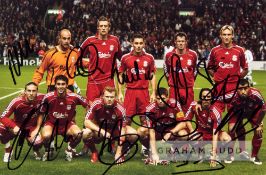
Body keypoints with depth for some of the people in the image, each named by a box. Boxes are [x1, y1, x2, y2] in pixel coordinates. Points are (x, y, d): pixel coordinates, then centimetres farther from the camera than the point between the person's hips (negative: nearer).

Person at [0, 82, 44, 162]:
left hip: (31, 127, 0)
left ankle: (36, 151, 11)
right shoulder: (17, 102, -27)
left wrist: (37, 129, -8)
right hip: (17, 125, 0)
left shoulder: (41, 98, -22)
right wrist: (14, 127, -39)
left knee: (38, 142, -31)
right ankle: (8, 151, -3)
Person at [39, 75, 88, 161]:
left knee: (78, 134, -29)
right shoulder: (48, 97, -18)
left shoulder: (74, 97, -16)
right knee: (46, 136, -35)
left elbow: (87, 105, -1)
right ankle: (47, 151, 3)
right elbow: (41, 113, -4)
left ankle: (69, 150, 5)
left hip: (67, 124, 1)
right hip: (51, 123, -1)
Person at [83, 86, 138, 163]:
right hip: (99, 129, 0)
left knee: (133, 135, -26)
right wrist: (102, 131, -36)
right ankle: (94, 152, 0)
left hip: (115, 130, 0)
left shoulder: (120, 109, -26)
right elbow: (87, 122, -22)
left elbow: (122, 131, -24)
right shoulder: (96, 104, -24)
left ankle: (121, 152, 5)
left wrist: (118, 152, -27)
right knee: (86, 134, -32)